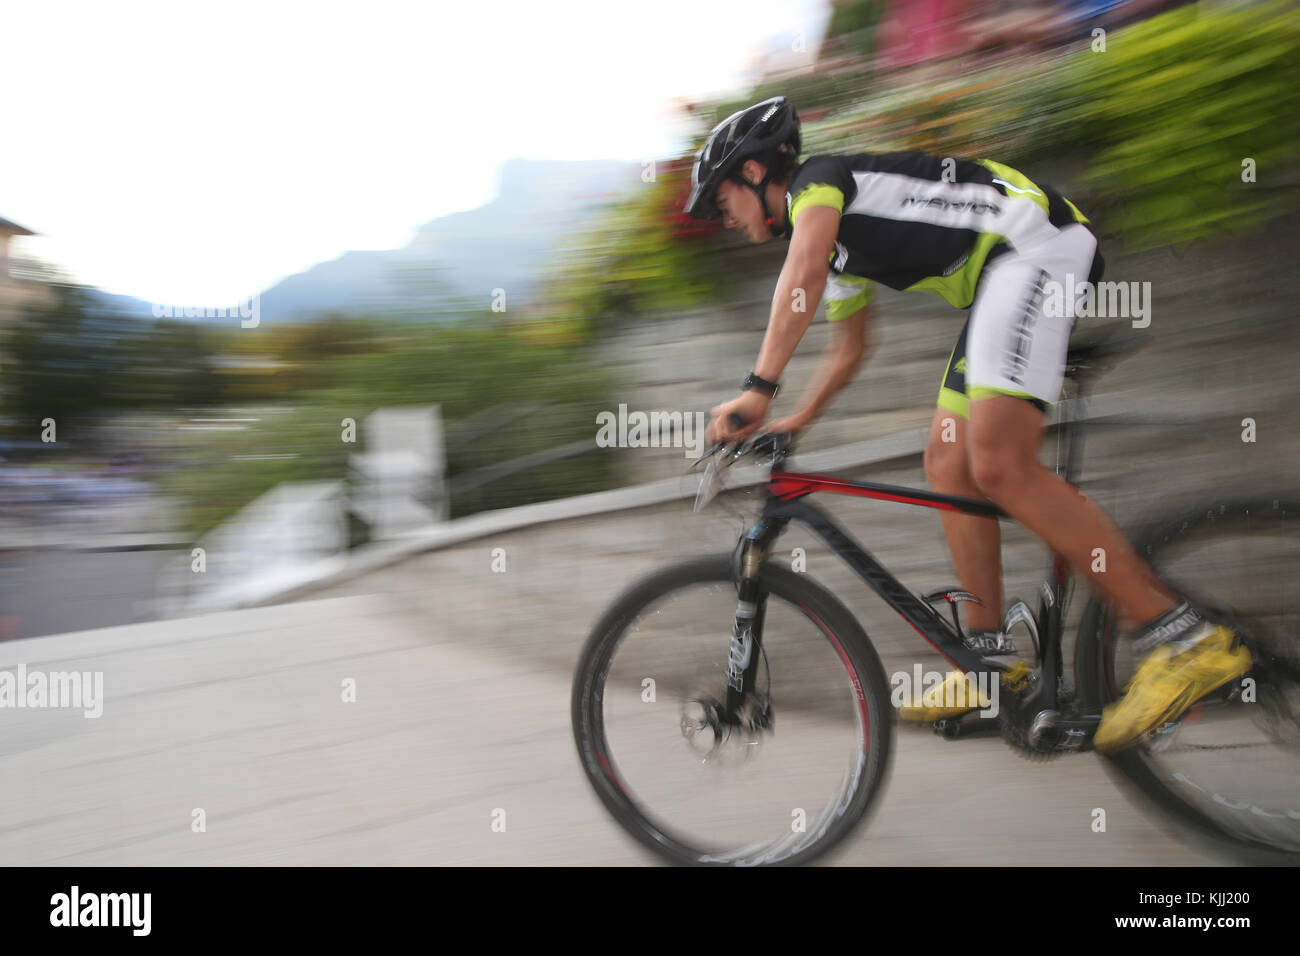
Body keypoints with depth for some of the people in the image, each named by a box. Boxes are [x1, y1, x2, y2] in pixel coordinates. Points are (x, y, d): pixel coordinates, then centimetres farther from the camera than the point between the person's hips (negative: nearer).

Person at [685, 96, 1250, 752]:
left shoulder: (816, 179, -2)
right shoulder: (835, 243, 27)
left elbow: (802, 276, -22)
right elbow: (849, 349, 37)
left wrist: (757, 389, -26)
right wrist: (794, 423, 29)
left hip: (1034, 244, -11)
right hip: (1000, 280, 11)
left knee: (999, 466, -22)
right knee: (948, 463, 6)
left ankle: (1187, 640, -23)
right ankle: (994, 662, 7)